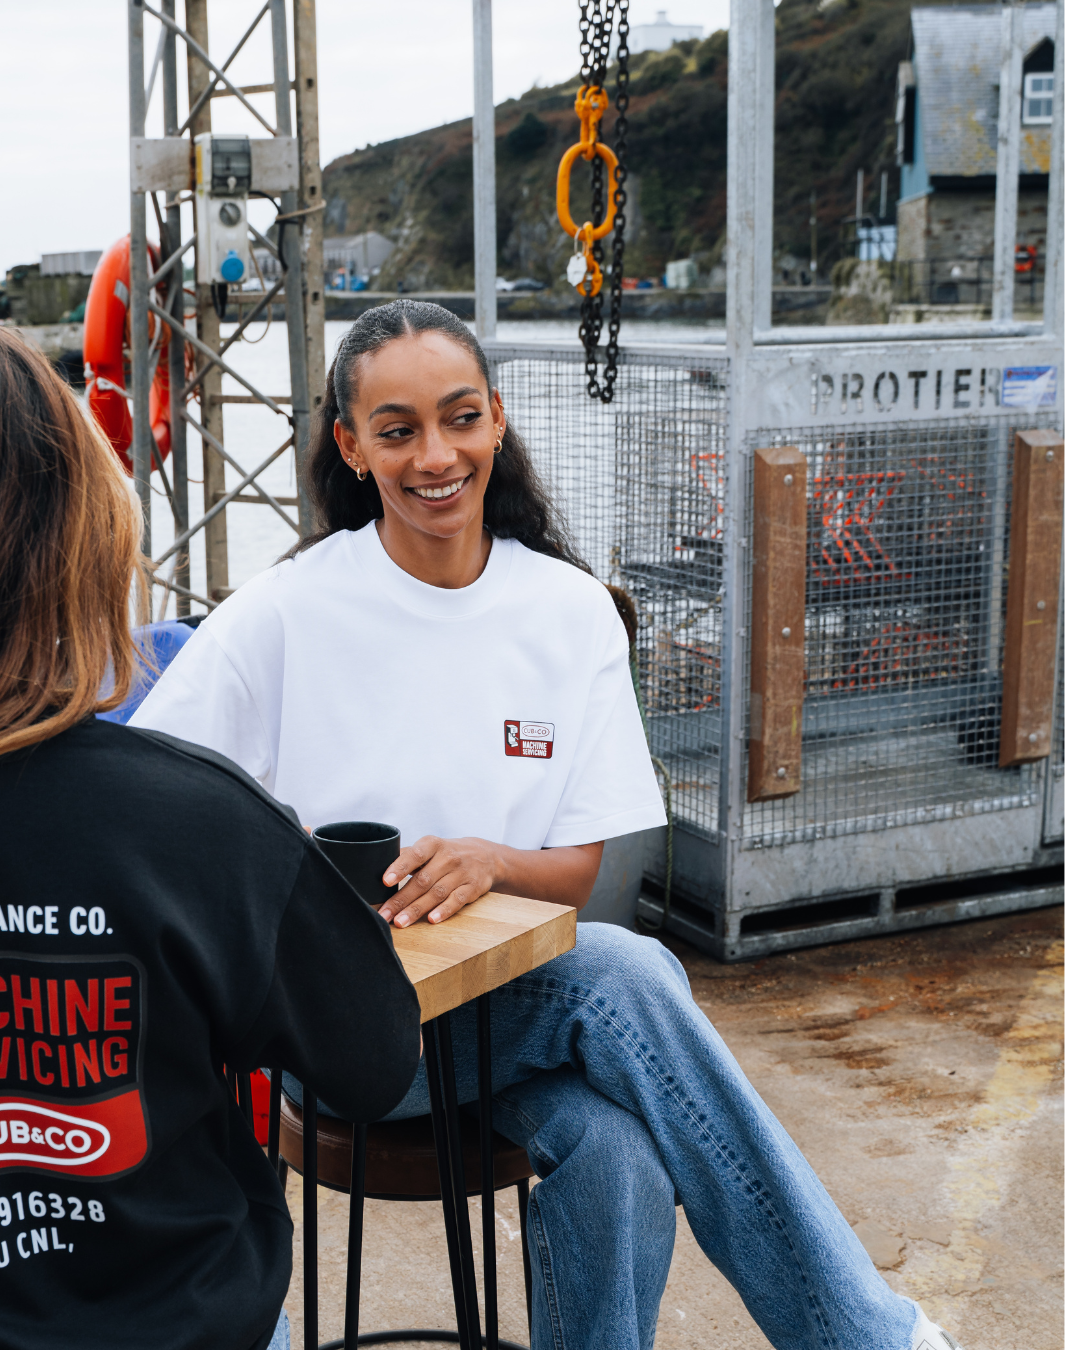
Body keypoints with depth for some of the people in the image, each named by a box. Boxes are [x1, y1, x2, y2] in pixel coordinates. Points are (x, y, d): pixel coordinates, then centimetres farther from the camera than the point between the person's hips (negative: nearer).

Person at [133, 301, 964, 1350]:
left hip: (516, 990, 3)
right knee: (625, 975, -30)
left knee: (618, 1154, -32)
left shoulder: (571, 610, 3)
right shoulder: (286, 613, -6)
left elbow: (585, 870, 1)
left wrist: (487, 861, -21)